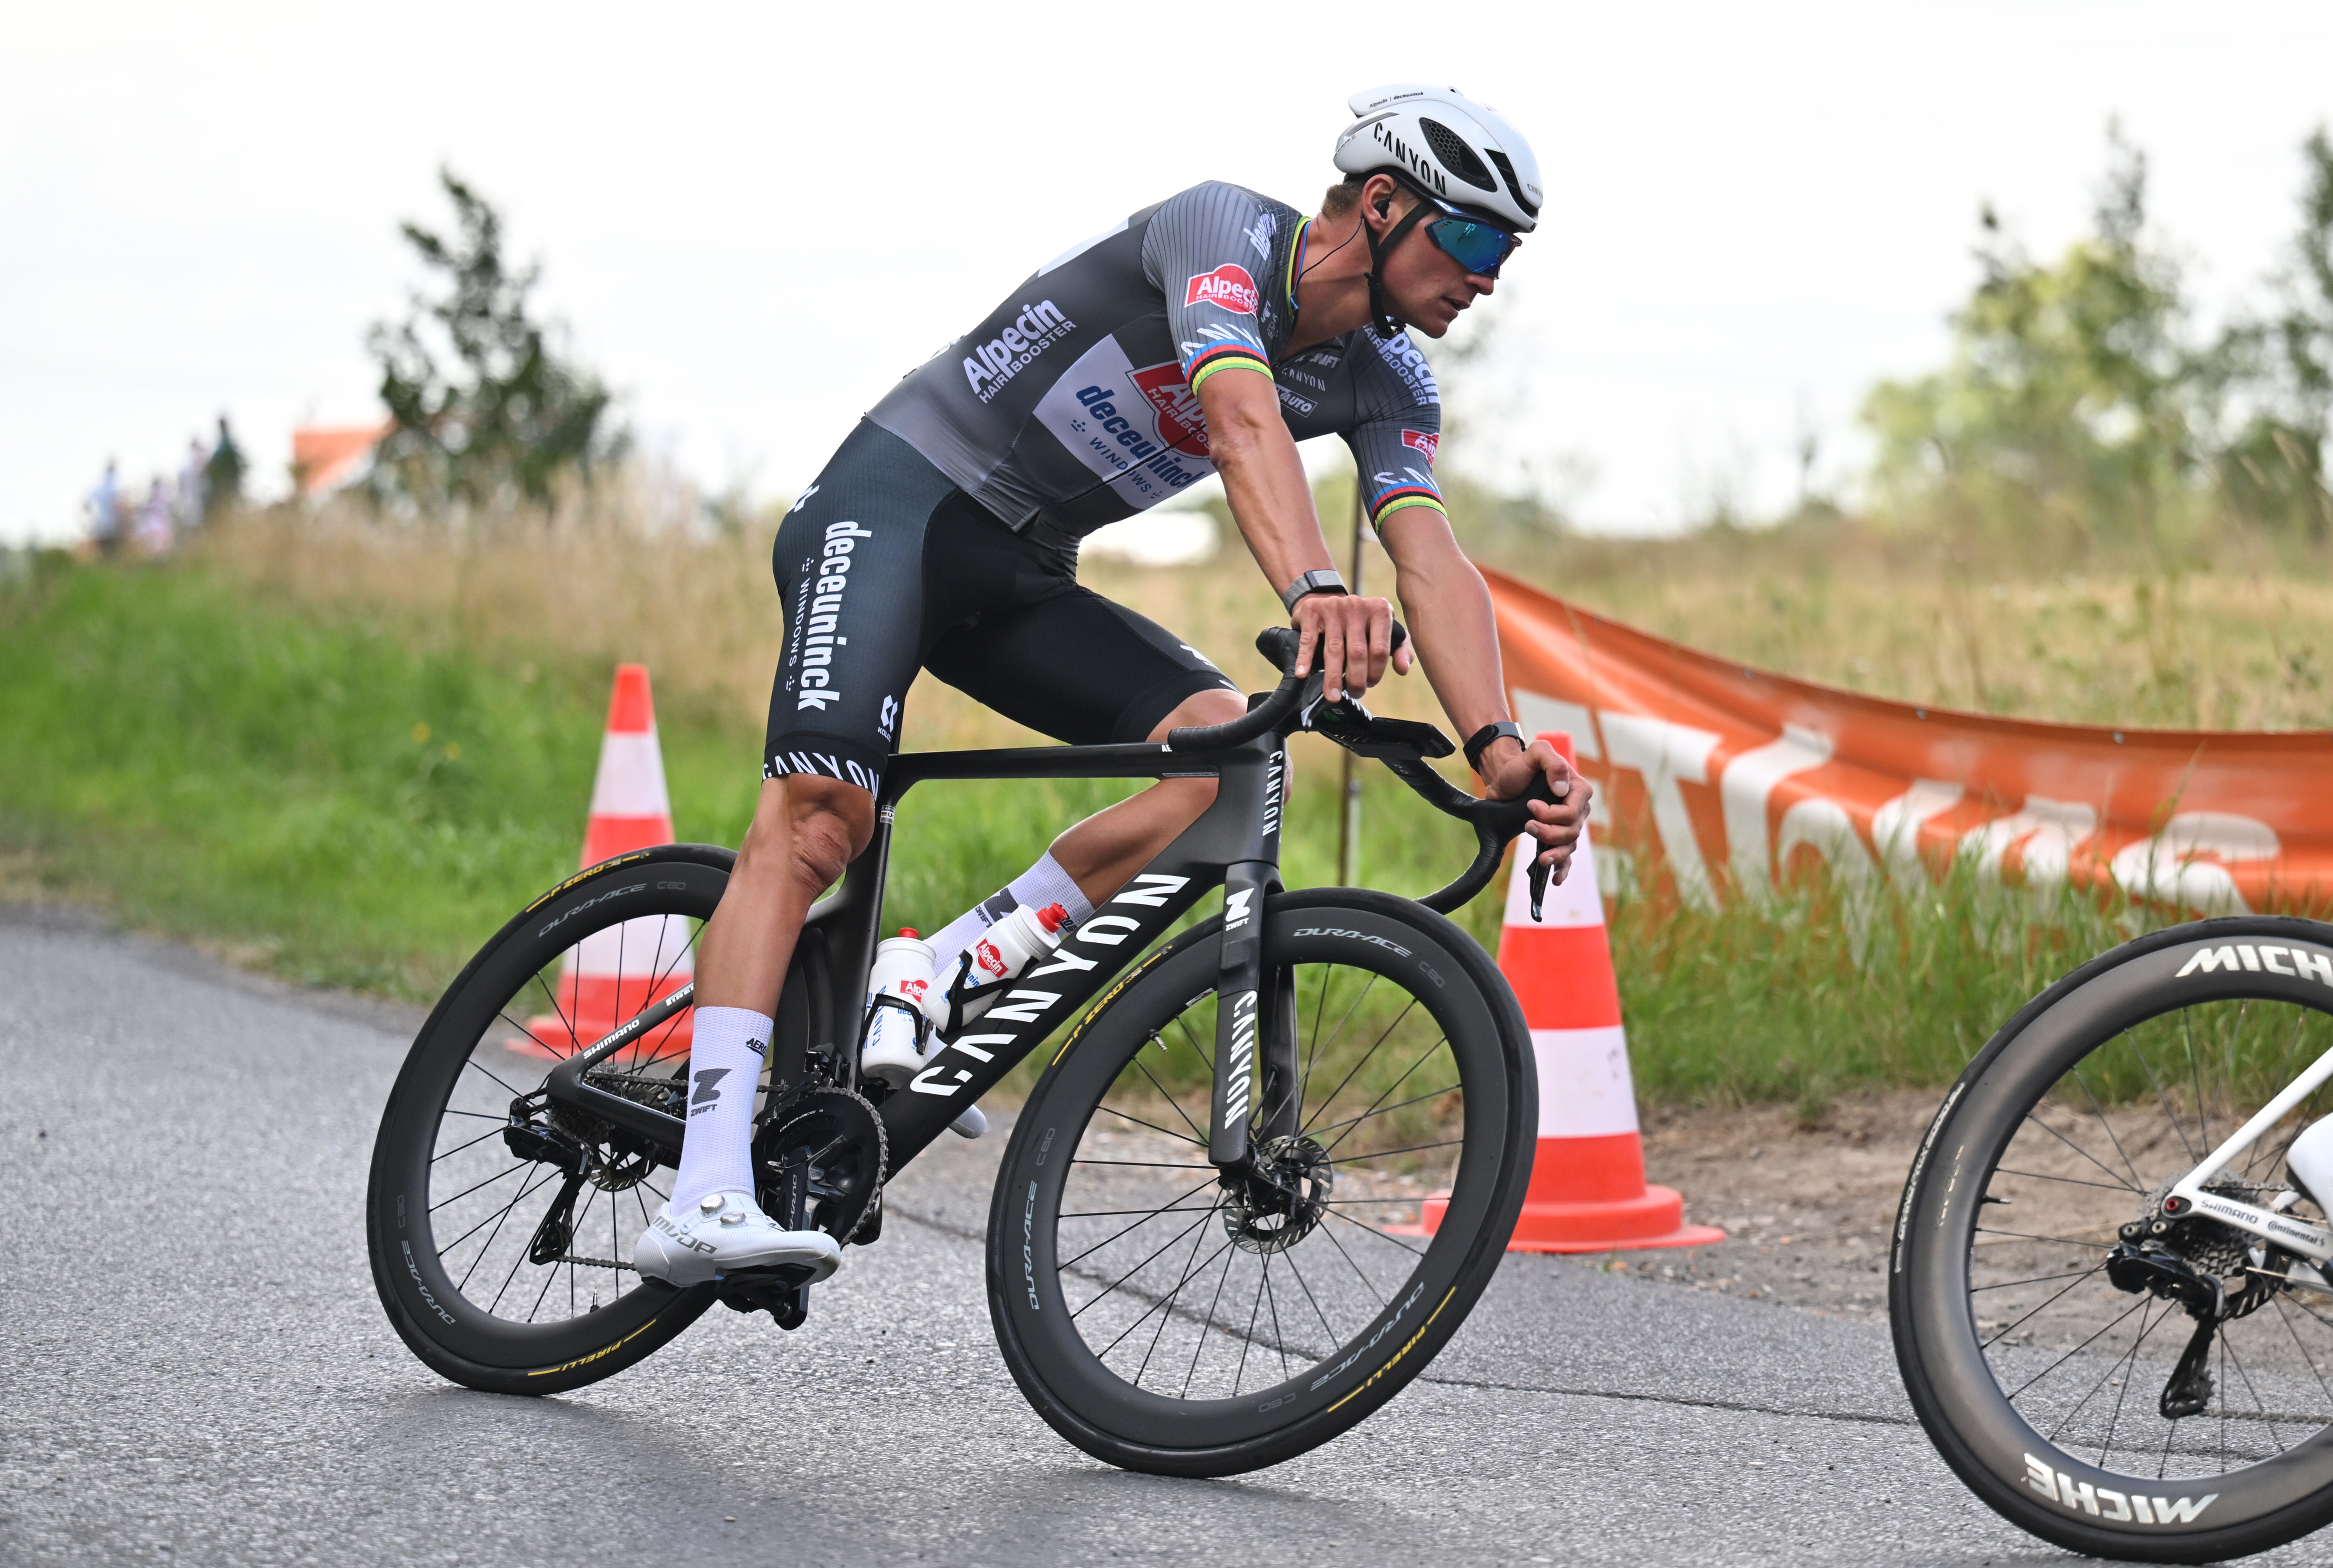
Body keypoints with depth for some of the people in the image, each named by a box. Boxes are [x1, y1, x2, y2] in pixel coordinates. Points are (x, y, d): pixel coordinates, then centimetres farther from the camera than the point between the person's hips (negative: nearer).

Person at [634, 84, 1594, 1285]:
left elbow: (1434, 563, -11)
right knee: (821, 813, -26)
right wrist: (1315, 591, -55)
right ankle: (704, 1201, -33)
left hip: (1020, 574, 7)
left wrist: (1498, 745, -28)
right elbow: (1243, 420, -38)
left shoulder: (1385, 383, 2)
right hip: (896, 501, -7)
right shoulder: (1223, 232, -19)